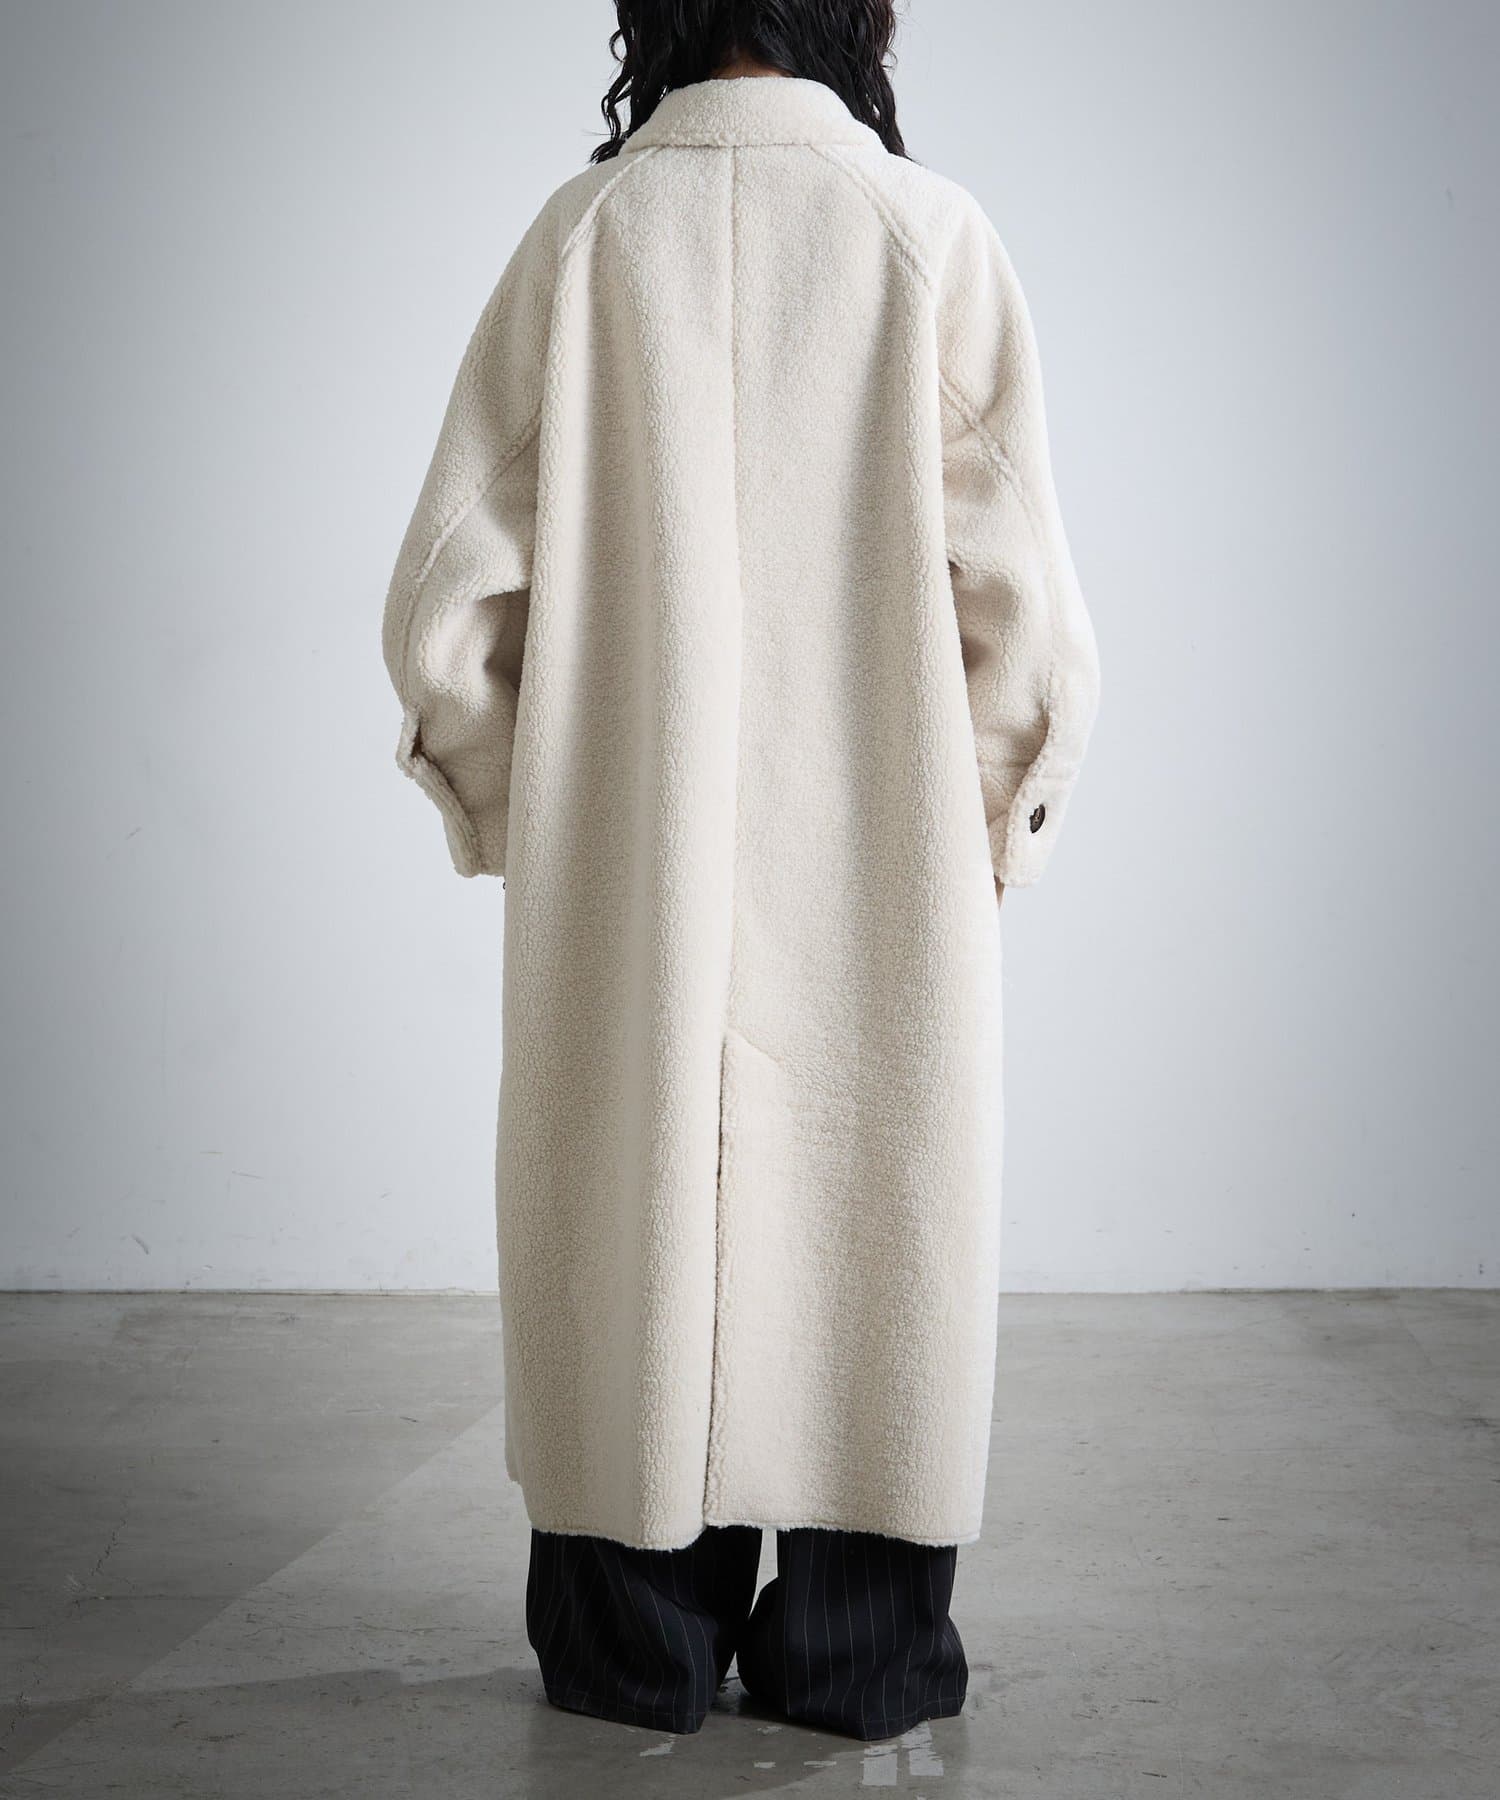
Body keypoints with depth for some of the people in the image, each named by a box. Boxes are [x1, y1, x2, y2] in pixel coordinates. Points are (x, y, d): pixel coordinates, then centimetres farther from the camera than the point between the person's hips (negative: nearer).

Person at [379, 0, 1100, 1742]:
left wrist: (520, 818, 11)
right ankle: (857, 1644, 16)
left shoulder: (582, 236, 0)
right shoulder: (931, 235, -2)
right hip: (880, 881, 0)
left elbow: (448, 603, -2)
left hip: (625, 880, 1)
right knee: (873, 1220, 9)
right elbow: (1019, 607, -6)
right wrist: (987, 825, 8)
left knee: (626, 1215, 10)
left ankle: (637, 1640, 19)